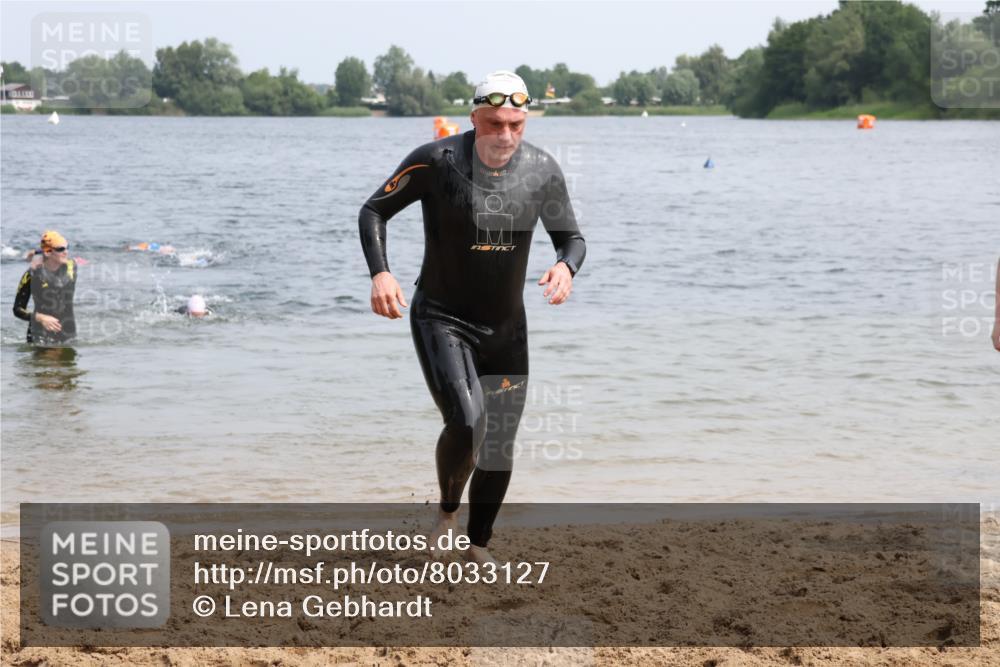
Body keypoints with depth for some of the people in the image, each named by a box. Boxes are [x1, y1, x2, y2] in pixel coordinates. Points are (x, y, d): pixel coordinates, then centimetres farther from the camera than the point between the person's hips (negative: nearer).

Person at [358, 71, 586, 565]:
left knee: (499, 448, 9)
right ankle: (447, 512, 7)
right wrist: (380, 272, -21)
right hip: (441, 319, -4)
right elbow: (373, 211, -5)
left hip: (506, 328, 4)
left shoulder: (543, 171, -6)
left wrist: (566, 265, -18)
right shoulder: (437, 161, -16)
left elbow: (571, 237, 6)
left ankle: (478, 546, 31)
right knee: (466, 424, -23)